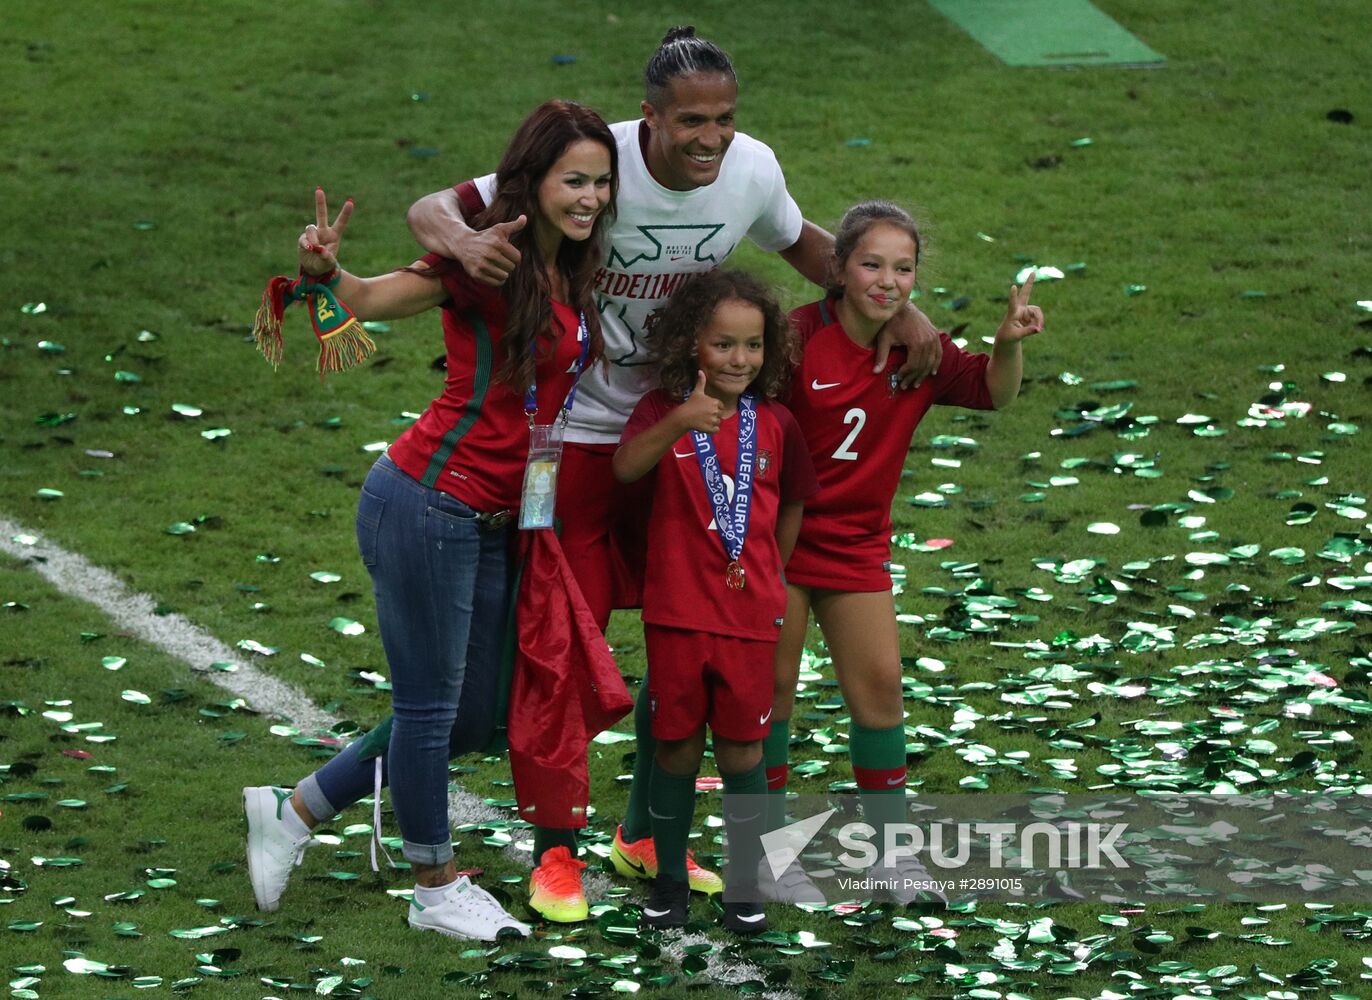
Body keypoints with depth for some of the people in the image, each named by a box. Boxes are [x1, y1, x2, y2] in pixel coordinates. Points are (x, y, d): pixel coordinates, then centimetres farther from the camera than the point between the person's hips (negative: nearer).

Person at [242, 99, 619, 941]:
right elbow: (373, 299, -23)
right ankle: (437, 889, 22)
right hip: (427, 504, -9)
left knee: (473, 721, 16)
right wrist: (325, 271, -44)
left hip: (491, 522, 9)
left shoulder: (570, 275, 8)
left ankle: (294, 812, 30)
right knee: (430, 706, 5)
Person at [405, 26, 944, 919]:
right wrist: (466, 239, -49)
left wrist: (898, 307, 0)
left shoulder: (752, 171, -11)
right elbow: (433, 208, -25)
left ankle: (645, 835, 29)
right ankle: (554, 852, 15)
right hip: (572, 432, -5)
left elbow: (804, 244, 12)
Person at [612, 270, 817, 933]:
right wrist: (679, 424, -43)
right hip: (675, 611, -1)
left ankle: (744, 885, 18)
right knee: (677, 747, 7)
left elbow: (792, 503, 16)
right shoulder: (663, 410, -7)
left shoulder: (774, 424, 2)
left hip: (749, 615, 1)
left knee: (741, 749, 6)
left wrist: (771, 575, 10)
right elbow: (625, 467, -27)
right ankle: (669, 879, 22)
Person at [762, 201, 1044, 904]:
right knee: (772, 686, 3)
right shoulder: (800, 338, -18)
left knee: (879, 685, 4)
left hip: (855, 543, 4)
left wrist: (1009, 343, -21)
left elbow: (993, 393, -1)